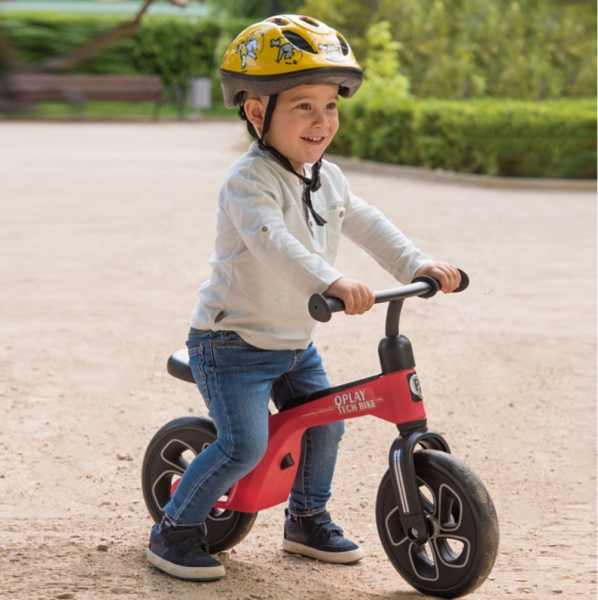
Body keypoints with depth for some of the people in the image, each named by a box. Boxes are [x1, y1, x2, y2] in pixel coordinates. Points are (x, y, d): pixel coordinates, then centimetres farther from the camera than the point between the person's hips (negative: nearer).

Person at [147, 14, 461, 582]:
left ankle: (307, 519, 31)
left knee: (325, 423, 10)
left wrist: (418, 265, -5)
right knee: (244, 444, -16)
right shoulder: (249, 181, -23)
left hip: (295, 344, 8)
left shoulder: (328, 179, 5)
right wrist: (332, 282, -54)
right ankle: (174, 530, 1)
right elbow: (271, 241, -39)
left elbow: (367, 225, 11)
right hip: (233, 342, -8)